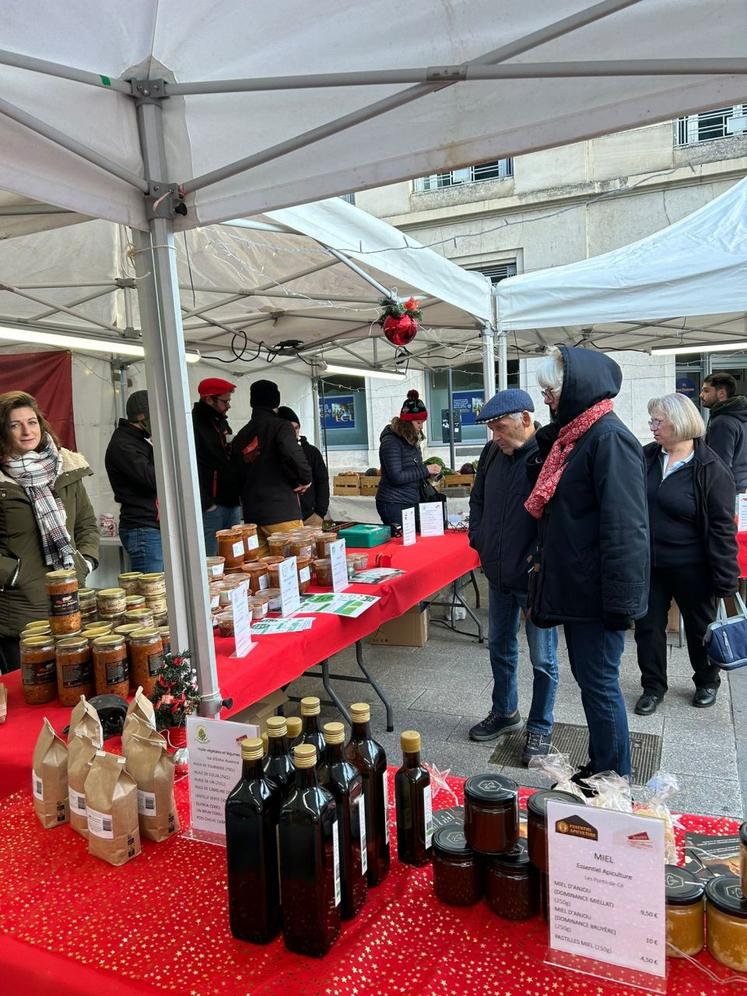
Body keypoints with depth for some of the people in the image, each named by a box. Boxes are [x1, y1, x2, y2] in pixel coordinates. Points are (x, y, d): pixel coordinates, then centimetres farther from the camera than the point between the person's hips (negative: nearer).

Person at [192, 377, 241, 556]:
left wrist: (237, 494, 14)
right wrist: (205, 503, -20)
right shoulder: (194, 424, -10)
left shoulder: (221, 422, 18)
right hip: (210, 507, -9)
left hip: (232, 503, 9)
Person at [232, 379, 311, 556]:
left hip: (251, 514, 7)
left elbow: (237, 476, 17)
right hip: (282, 512, -6)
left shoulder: (241, 435, 15)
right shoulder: (280, 426, -5)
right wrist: (305, 479, -7)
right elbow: (293, 456, -23)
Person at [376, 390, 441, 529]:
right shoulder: (391, 441, -14)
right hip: (394, 505, -8)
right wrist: (425, 470, -17)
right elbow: (396, 477, -21)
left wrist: (429, 473, 1)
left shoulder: (412, 440, 11)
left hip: (412, 502, 8)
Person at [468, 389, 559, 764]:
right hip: (499, 574, 7)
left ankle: (540, 727, 28)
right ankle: (504, 713, 40)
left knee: (542, 659, 9)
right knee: (500, 647, 21)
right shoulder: (492, 452, 3)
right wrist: (478, 539, 7)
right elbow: (477, 499, 17)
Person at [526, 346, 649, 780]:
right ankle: (599, 768, 34)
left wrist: (620, 600, -22)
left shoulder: (609, 438, -17)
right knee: (589, 679, 18)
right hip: (574, 587, 10)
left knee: (599, 685, 3)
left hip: (595, 593, -9)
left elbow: (625, 528, -22)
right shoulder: (573, 435, 13)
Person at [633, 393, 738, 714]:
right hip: (648, 564, 4)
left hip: (690, 568, -4)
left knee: (700, 628, 16)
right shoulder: (646, 457, -1)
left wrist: (725, 581, -14)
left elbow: (722, 529, -14)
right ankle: (653, 687, 27)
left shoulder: (711, 470, -14)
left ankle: (707, 682, 39)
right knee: (648, 627, 10)